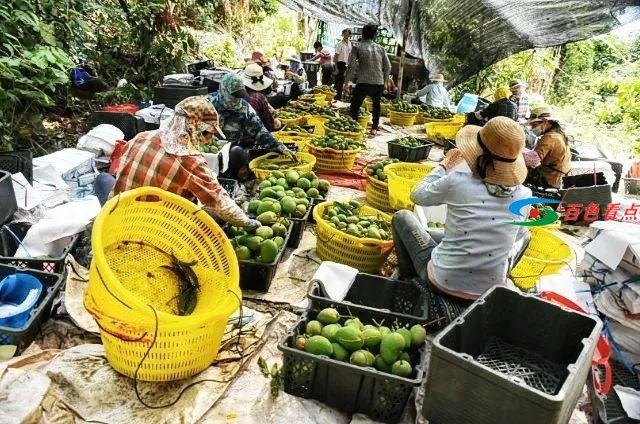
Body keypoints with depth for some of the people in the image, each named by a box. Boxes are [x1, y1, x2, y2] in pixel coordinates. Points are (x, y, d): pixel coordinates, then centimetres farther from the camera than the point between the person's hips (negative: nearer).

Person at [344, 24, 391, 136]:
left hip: (363, 83, -4)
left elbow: (351, 67, -7)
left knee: (355, 106, 7)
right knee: (376, 105, 24)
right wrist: (384, 81, 23)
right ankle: (374, 128, 26)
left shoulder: (358, 48, 0)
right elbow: (388, 67, 11)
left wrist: (346, 82, 0)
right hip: (379, 83, 4)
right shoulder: (380, 48, 11)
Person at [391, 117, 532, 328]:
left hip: (443, 282, -4)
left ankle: (407, 281, 28)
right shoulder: (523, 196, -9)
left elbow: (418, 196, 2)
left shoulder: (458, 181, -19)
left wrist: (444, 166, 14)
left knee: (402, 216, 16)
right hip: (490, 291, 4)